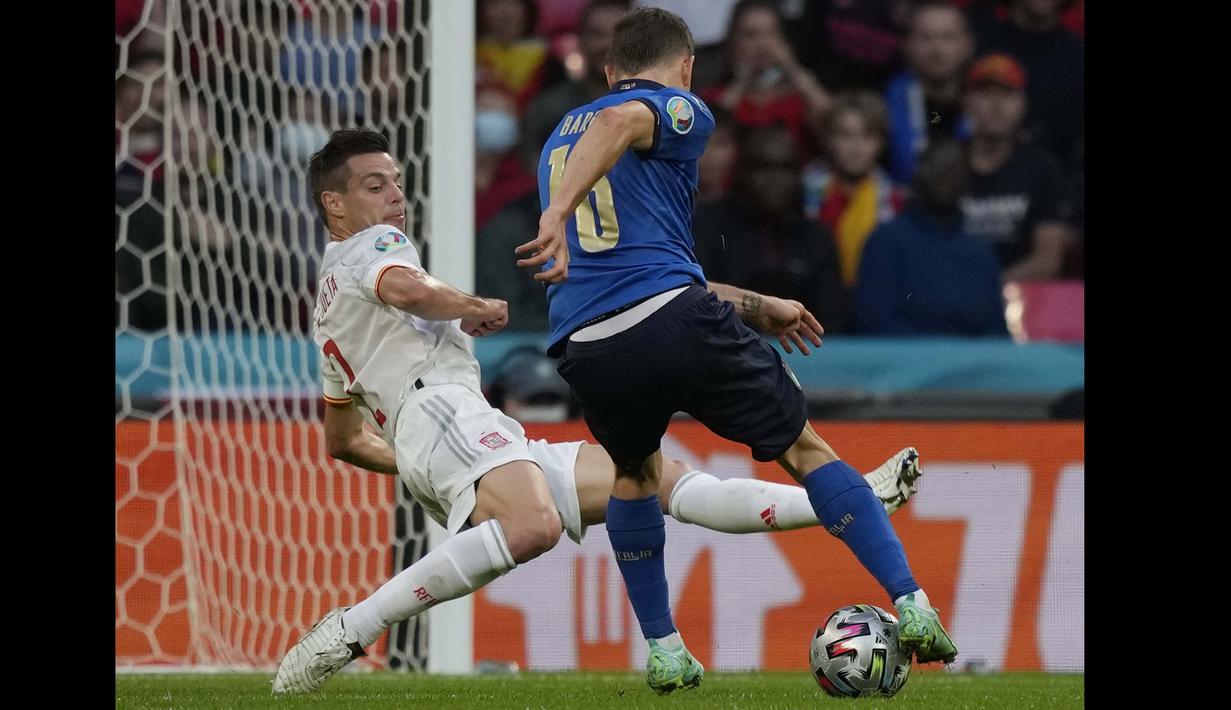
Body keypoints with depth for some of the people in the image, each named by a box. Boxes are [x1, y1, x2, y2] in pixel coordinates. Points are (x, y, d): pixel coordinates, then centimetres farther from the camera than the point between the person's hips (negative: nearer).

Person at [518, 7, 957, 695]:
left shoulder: (560, 140, 31)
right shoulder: (680, 110, 9)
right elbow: (616, 123, -17)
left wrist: (756, 307, 41)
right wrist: (560, 213, -31)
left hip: (585, 348, 5)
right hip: (677, 322, -5)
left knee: (637, 473, 32)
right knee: (804, 449, 12)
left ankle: (664, 651, 27)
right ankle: (911, 605, 5)